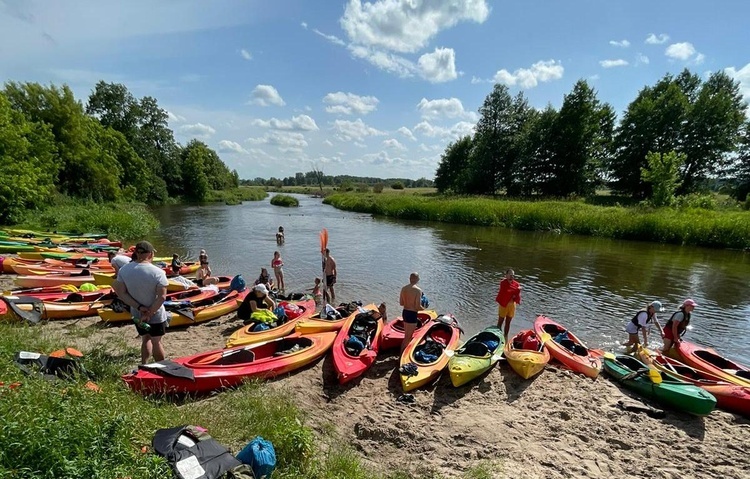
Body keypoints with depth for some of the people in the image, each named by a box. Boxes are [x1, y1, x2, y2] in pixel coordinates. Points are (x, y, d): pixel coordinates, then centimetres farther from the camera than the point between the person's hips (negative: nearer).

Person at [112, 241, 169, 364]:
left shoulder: (124, 270, -9)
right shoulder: (158, 272, -23)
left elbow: (121, 293, -8)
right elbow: (161, 297, -25)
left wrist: (139, 307, -11)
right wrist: (149, 313, -16)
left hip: (137, 314, 4)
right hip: (156, 315, -4)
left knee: (145, 339, 24)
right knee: (156, 341, 13)